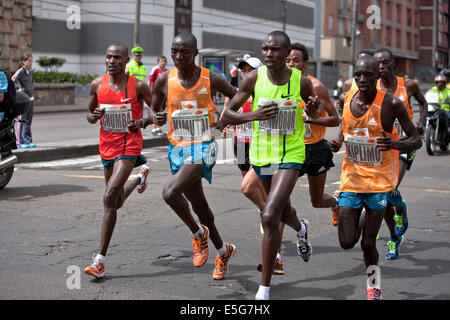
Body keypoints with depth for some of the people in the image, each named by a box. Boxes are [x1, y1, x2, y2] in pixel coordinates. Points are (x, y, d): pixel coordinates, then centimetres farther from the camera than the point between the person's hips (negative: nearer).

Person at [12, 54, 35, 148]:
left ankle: (28, 141, 16)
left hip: (30, 99, 7)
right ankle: (20, 143, -3)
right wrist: (17, 90, -16)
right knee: (21, 121, -5)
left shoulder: (30, 72, 11)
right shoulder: (20, 71, -12)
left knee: (28, 121, 10)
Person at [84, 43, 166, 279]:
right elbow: (90, 114, 13)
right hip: (107, 147, 5)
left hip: (129, 147, -5)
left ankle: (100, 259, -15)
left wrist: (142, 122, -21)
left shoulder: (138, 86, -10)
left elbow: (158, 112, 0)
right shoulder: (97, 85, 1)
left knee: (109, 198, -20)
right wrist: (93, 117, -11)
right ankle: (141, 175, 56)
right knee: (117, 201, 21)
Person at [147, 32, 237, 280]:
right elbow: (155, 112, 11)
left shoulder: (211, 80, -7)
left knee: (170, 192, -26)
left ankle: (198, 232, 0)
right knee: (199, 206, 14)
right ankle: (223, 251, 35)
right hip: (178, 148, 4)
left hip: (203, 148, -4)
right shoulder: (164, 80, -1)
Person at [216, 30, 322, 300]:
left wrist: (314, 110, -13)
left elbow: (316, 109, 12)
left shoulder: (301, 81, -9)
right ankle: (301, 229, 65)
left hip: (290, 155, -3)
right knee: (283, 209, 25)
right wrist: (253, 115, -24)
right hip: (261, 154, 3)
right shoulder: (254, 78, -8)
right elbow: (227, 115, -5)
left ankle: (264, 289, -8)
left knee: (270, 217, -19)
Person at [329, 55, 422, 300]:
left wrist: (395, 144, -30)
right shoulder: (348, 98, -2)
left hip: (379, 181, -3)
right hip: (351, 178, 4)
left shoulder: (391, 104, -14)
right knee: (347, 243, -1)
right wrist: (336, 143, 0)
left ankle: (374, 285, 25)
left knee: (367, 243, -3)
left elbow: (417, 141, -9)